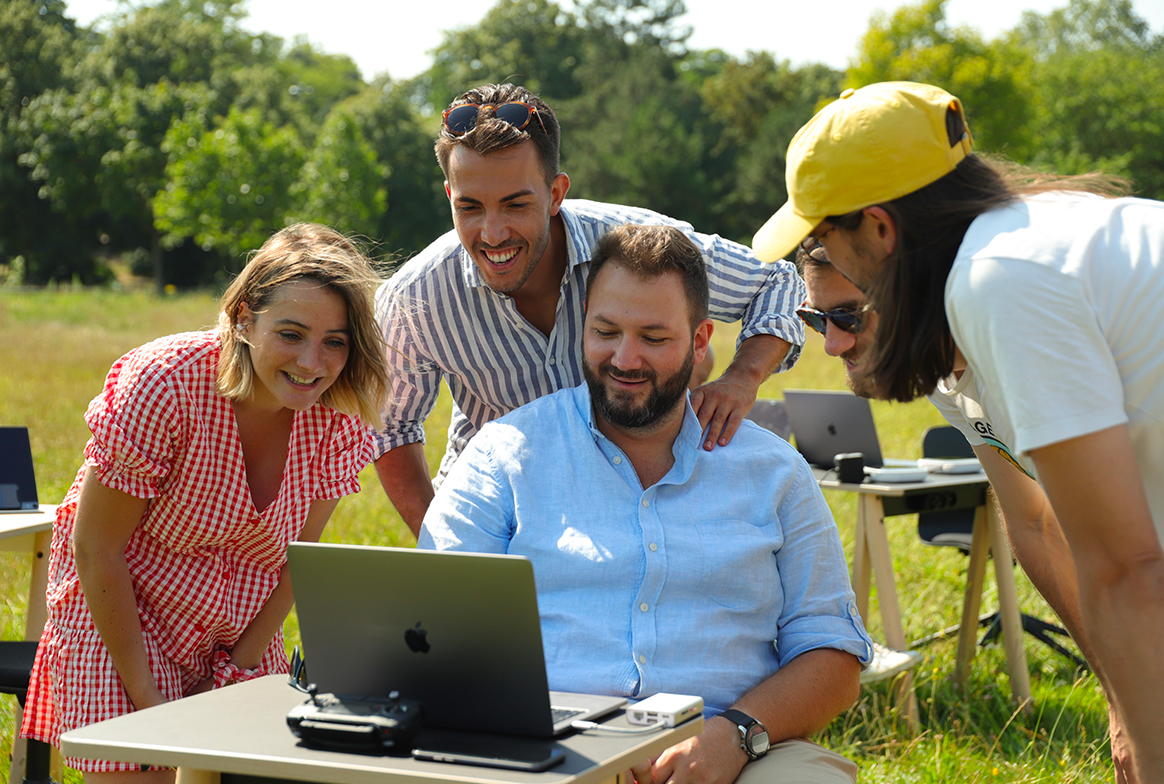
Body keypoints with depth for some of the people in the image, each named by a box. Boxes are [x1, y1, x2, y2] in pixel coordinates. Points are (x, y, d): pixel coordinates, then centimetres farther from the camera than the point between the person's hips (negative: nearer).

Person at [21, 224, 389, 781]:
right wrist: (145, 695, -18)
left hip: (243, 631, 4)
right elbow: (95, 550, -20)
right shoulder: (162, 386, -27)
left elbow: (298, 552, -2)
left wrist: (242, 665, -5)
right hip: (119, 616, -4)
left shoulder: (342, 416, -14)